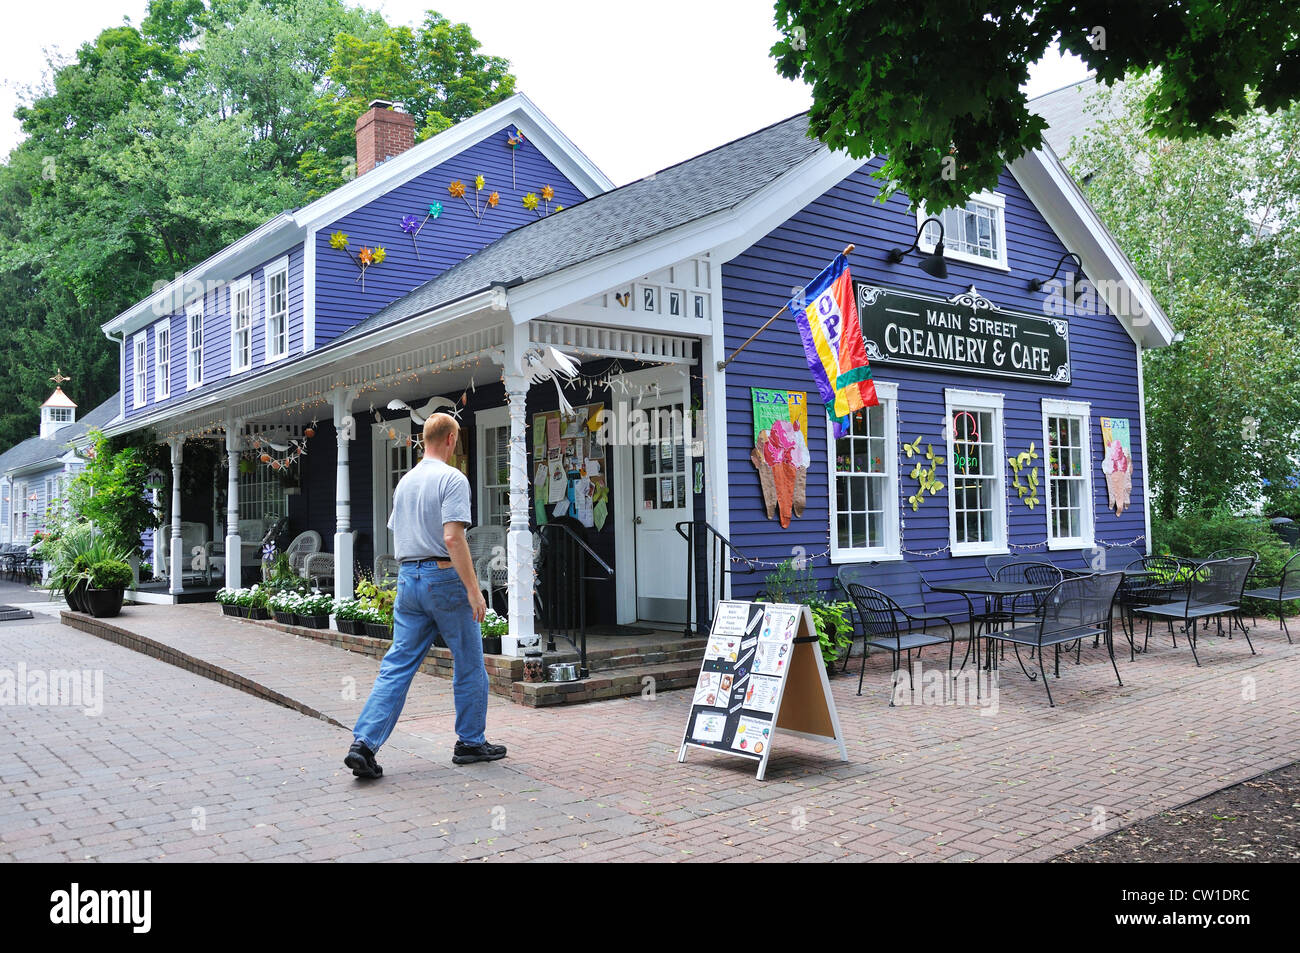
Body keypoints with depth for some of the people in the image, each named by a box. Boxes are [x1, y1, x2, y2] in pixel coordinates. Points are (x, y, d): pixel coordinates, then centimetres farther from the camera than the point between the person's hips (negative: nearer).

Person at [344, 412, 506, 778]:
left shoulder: (404, 482, 14)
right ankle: (471, 742, 17)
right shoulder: (452, 479, -11)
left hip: (407, 579, 7)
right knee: (469, 665, 8)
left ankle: (364, 743, -3)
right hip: (444, 577, -7)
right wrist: (474, 590, -19)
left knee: (396, 666, 6)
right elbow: (452, 537, -20)